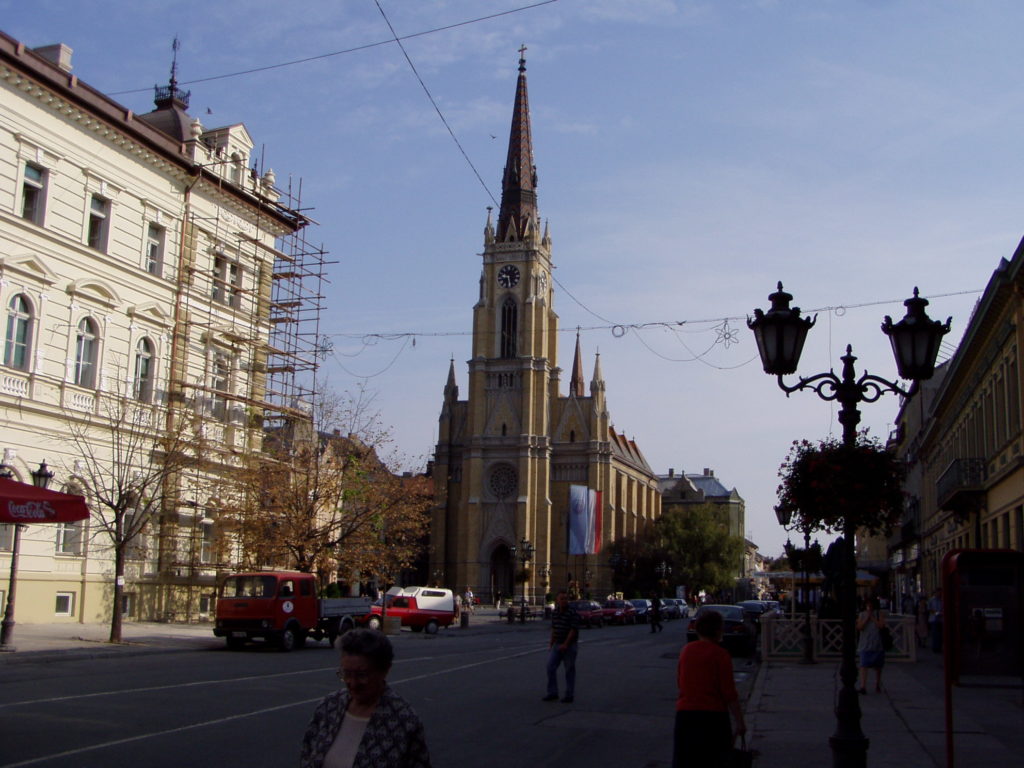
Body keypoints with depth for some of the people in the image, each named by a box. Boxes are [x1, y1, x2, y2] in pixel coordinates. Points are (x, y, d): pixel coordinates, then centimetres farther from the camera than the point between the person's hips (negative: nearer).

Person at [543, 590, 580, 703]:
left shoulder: (572, 612, -13)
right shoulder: (555, 612, 8)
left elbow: (573, 630, -17)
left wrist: (565, 644, -21)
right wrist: (551, 643, 13)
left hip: (569, 645, -6)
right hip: (557, 644, 6)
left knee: (570, 670, 2)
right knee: (550, 667, 1)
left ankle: (569, 695, 10)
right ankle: (553, 693, 10)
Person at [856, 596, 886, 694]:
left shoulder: (879, 613, 2)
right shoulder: (862, 614, 6)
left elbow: (881, 625, -12)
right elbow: (859, 627, -5)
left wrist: (872, 617, -11)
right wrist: (867, 617, -8)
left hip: (877, 645, 0)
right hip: (865, 645, 0)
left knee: (877, 666, 12)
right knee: (863, 665, -12)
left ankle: (877, 685, 29)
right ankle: (863, 687, -18)